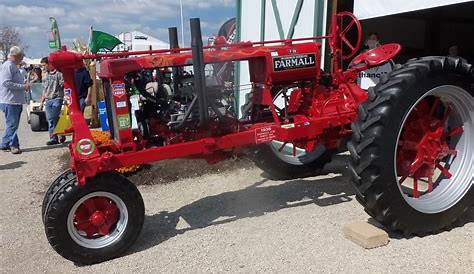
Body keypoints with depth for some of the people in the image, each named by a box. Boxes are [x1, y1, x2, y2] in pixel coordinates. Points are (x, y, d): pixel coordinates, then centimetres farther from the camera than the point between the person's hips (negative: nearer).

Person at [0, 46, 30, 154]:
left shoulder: (14, 66, 18)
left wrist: (24, 85, 11)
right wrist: (23, 86, -19)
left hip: (16, 101, 10)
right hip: (10, 101, -10)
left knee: (12, 124, 16)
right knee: (12, 124, -5)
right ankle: (14, 145, 1)